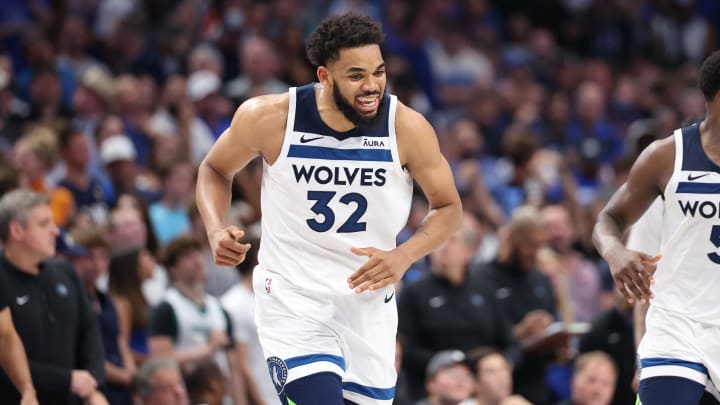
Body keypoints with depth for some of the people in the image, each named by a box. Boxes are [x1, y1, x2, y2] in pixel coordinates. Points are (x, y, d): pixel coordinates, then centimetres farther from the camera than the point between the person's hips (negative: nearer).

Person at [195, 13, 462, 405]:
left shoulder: (407, 128, -13)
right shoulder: (269, 117, -14)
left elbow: (448, 207, 1)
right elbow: (215, 169, 6)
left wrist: (404, 256, -18)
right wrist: (216, 230, -13)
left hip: (369, 301, 3)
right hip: (292, 299, -3)